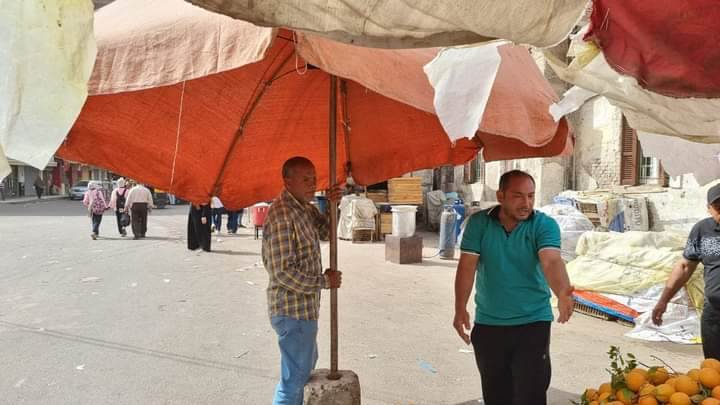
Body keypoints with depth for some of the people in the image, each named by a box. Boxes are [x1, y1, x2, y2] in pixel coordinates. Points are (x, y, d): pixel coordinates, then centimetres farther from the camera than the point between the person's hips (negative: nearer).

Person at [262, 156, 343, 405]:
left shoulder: (304, 207, 7)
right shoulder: (281, 215, -23)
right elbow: (284, 273, -26)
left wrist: (332, 205, -6)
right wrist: (324, 282, -16)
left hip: (302, 307, 10)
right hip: (293, 310, -10)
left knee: (306, 364, 28)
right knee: (296, 377, 1)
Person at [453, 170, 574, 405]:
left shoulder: (544, 225, -9)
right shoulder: (479, 223, -4)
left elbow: (552, 261, -25)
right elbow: (467, 266, -8)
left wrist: (562, 293, -45)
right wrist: (460, 309, -18)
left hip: (533, 323, -2)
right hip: (487, 324, 2)